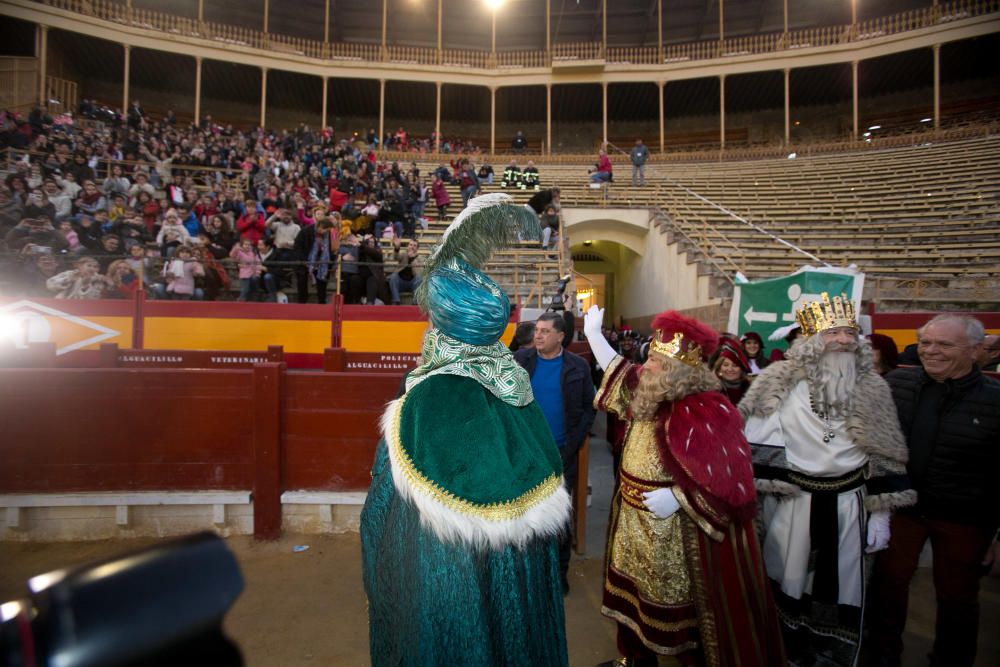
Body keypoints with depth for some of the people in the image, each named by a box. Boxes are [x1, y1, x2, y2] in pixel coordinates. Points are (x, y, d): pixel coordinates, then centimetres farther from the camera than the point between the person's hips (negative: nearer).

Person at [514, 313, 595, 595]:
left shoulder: (578, 366, -5)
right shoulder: (520, 359, -2)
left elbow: (588, 408, -2)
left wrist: (571, 447, -8)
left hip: (562, 452, -1)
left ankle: (559, 572, 28)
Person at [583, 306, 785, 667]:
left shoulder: (703, 412, -23)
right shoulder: (650, 398, 1)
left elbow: (727, 476, -23)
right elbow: (618, 371, 17)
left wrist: (677, 497, -26)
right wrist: (593, 333, 18)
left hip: (678, 532, -8)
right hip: (637, 525, 8)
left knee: (678, 603, 9)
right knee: (637, 591, 21)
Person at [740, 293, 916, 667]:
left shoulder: (872, 388, 2)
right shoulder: (781, 385, -9)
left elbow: (883, 456, 6)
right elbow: (759, 448, -9)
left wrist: (880, 514, 4)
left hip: (849, 503, 3)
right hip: (791, 500, -2)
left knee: (841, 584, 14)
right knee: (788, 579, 11)